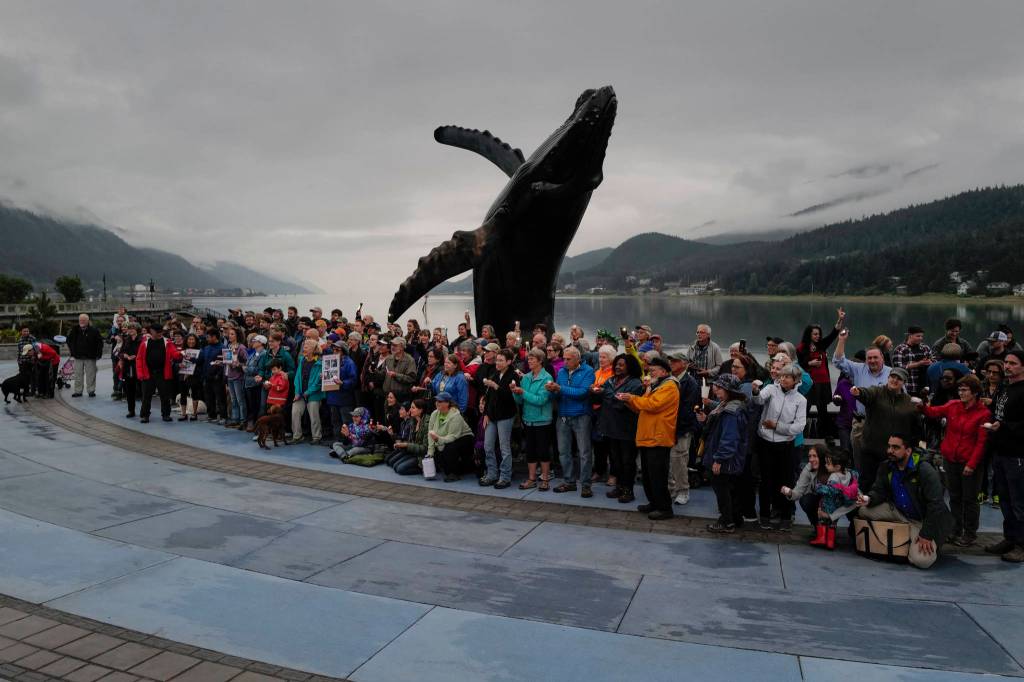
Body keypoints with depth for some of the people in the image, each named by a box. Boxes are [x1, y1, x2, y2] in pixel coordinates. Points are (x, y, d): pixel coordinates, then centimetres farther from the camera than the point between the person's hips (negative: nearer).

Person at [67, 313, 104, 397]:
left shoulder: (94, 330, -5)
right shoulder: (75, 330, 4)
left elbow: (100, 342, 0)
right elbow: (69, 340, 18)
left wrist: (98, 353, -5)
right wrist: (72, 351, 10)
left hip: (90, 357, -3)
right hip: (78, 357, 3)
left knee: (91, 375, 0)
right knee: (78, 375, 6)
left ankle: (91, 390, 8)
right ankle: (78, 391, 12)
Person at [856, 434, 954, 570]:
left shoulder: (926, 471, -23)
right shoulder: (885, 467, -3)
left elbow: (935, 505, -24)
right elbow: (879, 491, 2)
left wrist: (926, 535, -25)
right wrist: (869, 499, -24)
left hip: (922, 520, -6)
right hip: (898, 512, 6)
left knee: (922, 561, -25)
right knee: (863, 510, -15)